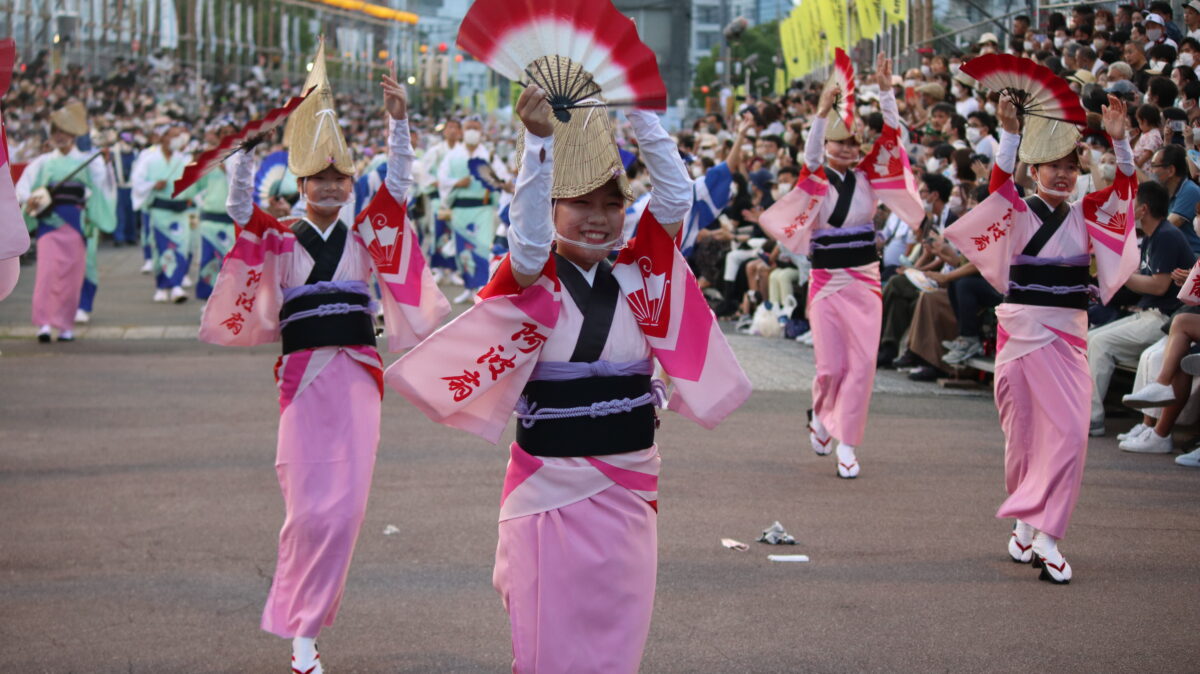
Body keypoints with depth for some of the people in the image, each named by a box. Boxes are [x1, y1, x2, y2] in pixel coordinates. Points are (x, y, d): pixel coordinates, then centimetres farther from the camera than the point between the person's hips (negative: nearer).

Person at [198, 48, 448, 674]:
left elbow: (396, 186, -1)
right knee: (309, 505, -3)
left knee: (345, 504, -4)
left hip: (358, 374, 1)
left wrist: (398, 121, -13)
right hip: (303, 374, -1)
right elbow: (240, 205, -8)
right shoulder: (279, 239, 5)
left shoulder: (366, 236, 8)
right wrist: (245, 140, -18)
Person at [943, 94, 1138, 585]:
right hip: (1022, 330, -2)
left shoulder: (1086, 215, 7)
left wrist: (1119, 141, -24)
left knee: (1069, 431, -10)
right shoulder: (1018, 213, 0)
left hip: (1069, 333, 2)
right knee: (1024, 431, 5)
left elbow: (1124, 188, -8)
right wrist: (1010, 133, -32)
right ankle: (1025, 525, 22)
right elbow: (1000, 182, -19)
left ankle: (1046, 537, -8)